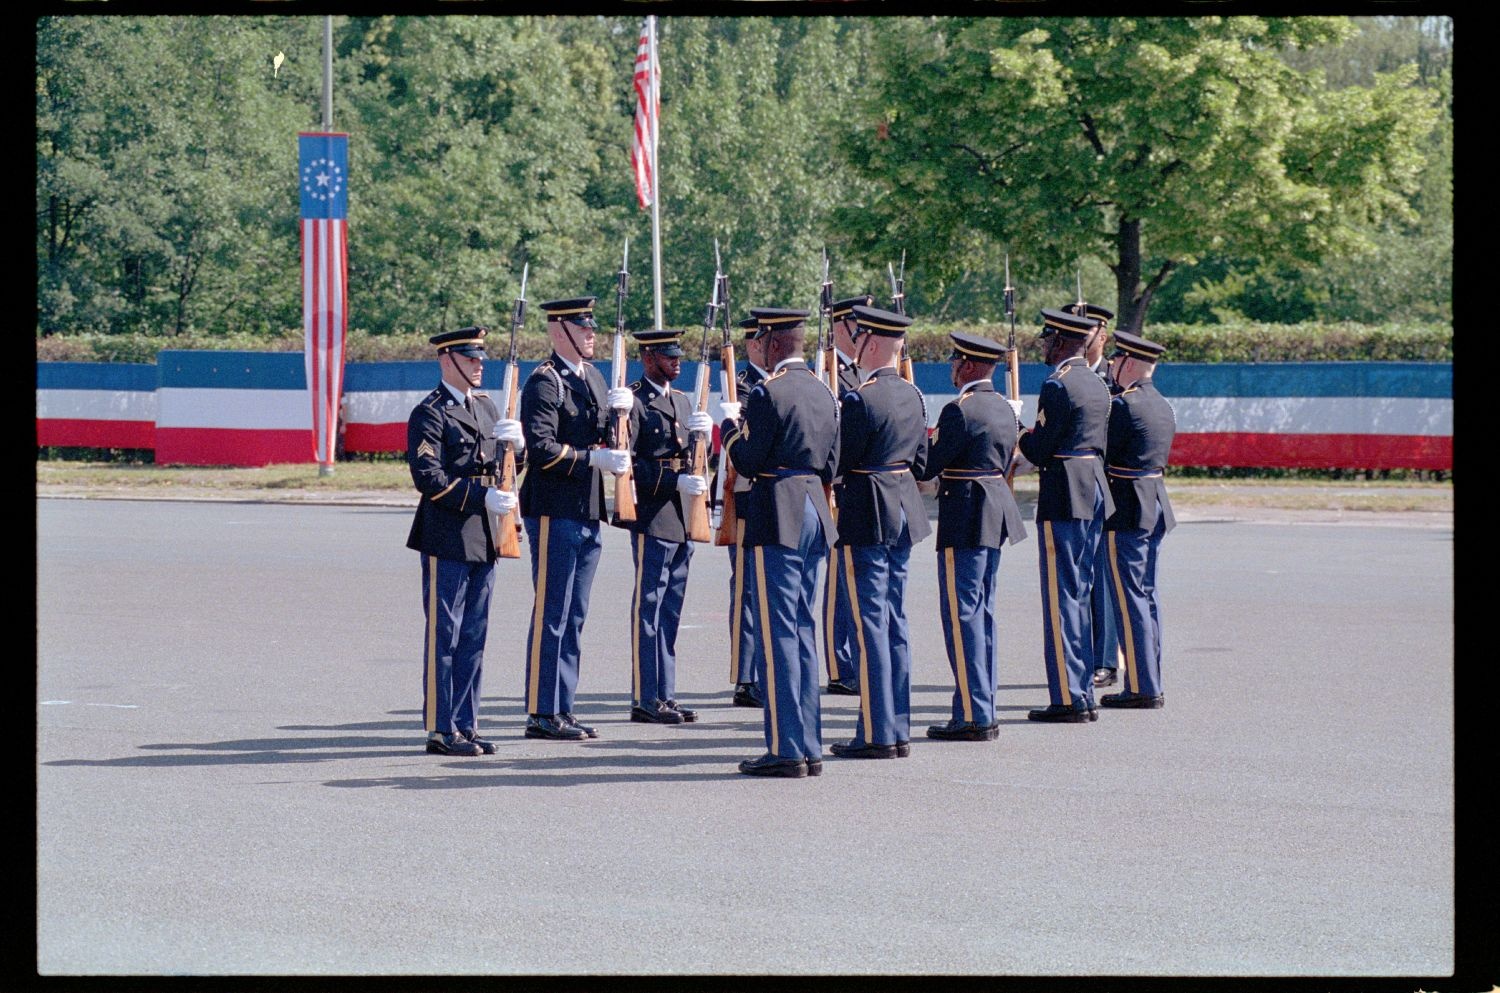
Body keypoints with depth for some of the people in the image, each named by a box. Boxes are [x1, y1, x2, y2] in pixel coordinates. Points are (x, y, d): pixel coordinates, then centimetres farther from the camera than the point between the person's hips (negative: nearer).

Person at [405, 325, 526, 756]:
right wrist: (481, 496, -23)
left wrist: (516, 444, -4)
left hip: (483, 539, 8)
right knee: (443, 636, -3)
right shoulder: (430, 414, -8)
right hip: (447, 539, -8)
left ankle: (465, 725, 17)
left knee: (473, 636, 11)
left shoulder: (485, 406, 16)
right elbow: (427, 476, -17)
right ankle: (440, 730, 0)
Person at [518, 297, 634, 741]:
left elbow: (609, 437, 18)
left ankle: (562, 708, 17)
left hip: (589, 511, 9)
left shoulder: (591, 375, 16)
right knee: (551, 614, -5)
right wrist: (593, 458, -24)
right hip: (554, 511, -9)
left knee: (573, 616, 11)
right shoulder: (544, 381, -11)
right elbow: (540, 448, -19)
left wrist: (622, 407, -1)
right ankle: (541, 713, -1)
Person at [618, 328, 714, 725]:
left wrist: (703, 432, 0)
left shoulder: (682, 401, 19)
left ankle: (665, 695, 15)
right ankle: (645, 700, -2)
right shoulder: (632, 401, -7)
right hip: (652, 516, -8)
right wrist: (674, 481, -19)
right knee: (649, 608, -5)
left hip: (683, 517, 8)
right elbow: (627, 461, -13)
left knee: (670, 612, 10)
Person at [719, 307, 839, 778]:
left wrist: (730, 425, 4)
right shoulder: (824, 393, 11)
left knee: (777, 633, -5)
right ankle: (810, 747, 14)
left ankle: (786, 750, -5)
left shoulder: (767, 393, -13)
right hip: (815, 515, 8)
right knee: (803, 630, 13)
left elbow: (748, 462, -12)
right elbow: (830, 466, 13)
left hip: (776, 519, -8)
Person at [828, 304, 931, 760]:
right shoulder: (913, 396, 9)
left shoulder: (860, 399, -17)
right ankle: (899, 729, 16)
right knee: (895, 621, 12)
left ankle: (876, 734, -4)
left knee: (869, 623, -5)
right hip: (904, 516, 8)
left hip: (865, 518, -8)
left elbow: (838, 462, -15)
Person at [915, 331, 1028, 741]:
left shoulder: (959, 410, -16)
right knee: (982, 613, 14)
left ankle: (972, 717, -6)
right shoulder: (1006, 408, 11)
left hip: (964, 516, -9)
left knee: (961, 615, -5)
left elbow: (928, 467, -16)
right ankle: (985, 712, 16)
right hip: (998, 515, 9)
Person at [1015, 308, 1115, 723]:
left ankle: (1068, 699, -7)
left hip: (1063, 500, -9)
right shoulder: (1098, 386, 14)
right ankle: (1084, 693, 16)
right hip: (1097, 493, 9)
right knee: (1080, 595, 14)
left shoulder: (1057, 386, -14)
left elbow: (1040, 452, -15)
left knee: (1062, 597, -6)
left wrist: (1020, 433, 5)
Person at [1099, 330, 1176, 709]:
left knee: (1130, 598, -5)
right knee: (1147, 596, 13)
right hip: (1156, 506, 9)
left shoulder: (1123, 405, -15)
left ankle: (1141, 688, -5)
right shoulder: (1163, 406, 12)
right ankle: (1150, 684, 16)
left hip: (1125, 511, -9)